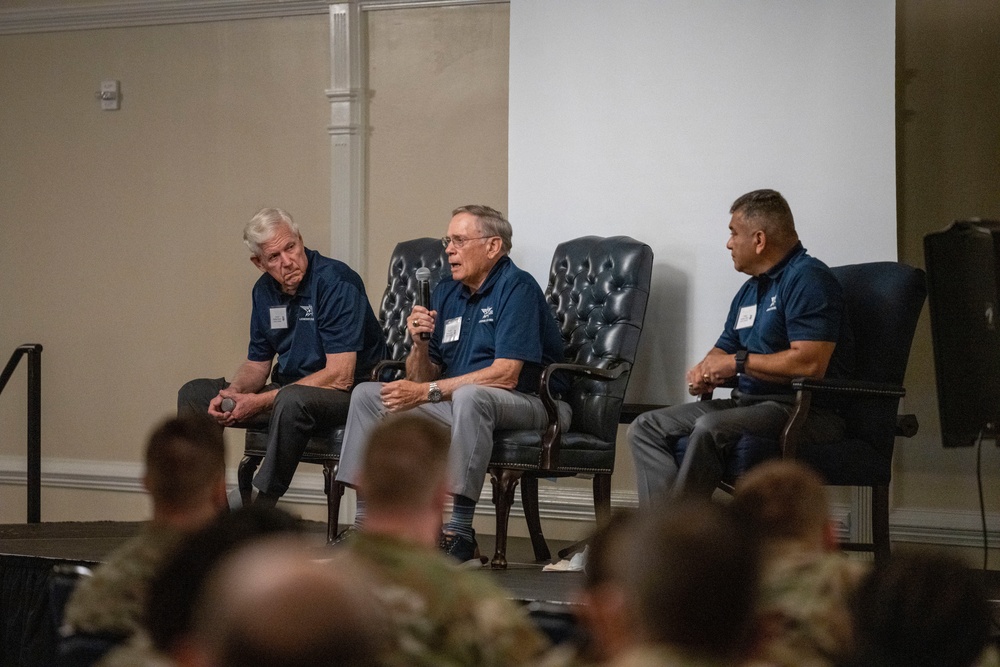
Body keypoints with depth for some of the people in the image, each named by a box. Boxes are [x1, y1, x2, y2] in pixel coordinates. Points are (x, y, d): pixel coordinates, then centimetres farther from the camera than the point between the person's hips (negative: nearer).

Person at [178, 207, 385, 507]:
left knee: (291, 399, -40)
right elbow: (257, 364, 15)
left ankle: (261, 508, -29)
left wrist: (261, 402, -23)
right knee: (194, 394, 2)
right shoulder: (265, 290, 5)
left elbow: (340, 376, -24)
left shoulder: (335, 281, -19)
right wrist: (232, 394, -10)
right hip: (287, 387, 8)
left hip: (345, 393, -8)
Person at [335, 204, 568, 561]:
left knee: (469, 396, -40)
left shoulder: (516, 287, -11)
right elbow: (420, 378, 12)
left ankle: (460, 532, -38)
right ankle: (367, 524, -8)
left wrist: (429, 391, -19)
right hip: (456, 401, 8)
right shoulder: (446, 292, 12)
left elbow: (505, 374, -21)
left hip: (527, 402, -8)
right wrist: (419, 343, -11)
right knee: (367, 394, 0)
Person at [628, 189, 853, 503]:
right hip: (748, 402, 10)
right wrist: (705, 370, 0)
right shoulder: (750, 290, 22)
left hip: (806, 410, -10)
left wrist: (739, 362, -11)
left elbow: (810, 363, -22)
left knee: (710, 429, -35)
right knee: (646, 428, -1)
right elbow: (724, 350, 27)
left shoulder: (807, 279, -11)